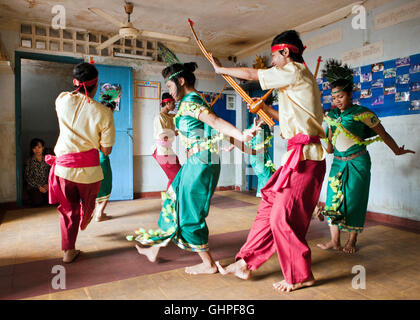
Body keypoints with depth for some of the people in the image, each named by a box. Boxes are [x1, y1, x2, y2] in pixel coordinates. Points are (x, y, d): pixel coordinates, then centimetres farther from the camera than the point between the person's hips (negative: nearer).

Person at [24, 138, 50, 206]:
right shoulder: (29, 161, 1)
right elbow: (28, 177, -2)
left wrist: (48, 184, -10)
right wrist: (39, 187, -12)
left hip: (45, 186, 2)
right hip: (34, 187, -2)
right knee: (38, 202, -26)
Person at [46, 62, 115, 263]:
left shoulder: (62, 100, -5)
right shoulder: (103, 113, -13)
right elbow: (106, 150, -9)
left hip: (63, 167, 2)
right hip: (89, 170, -1)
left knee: (68, 209, 17)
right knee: (87, 204, 27)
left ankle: (69, 251, 23)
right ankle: (83, 225, 57)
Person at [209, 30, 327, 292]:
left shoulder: (295, 71, -7)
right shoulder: (300, 78, 22)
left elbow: (252, 74, -3)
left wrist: (220, 69, 11)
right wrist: (266, 109, 25)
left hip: (304, 157, -10)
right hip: (299, 155, 10)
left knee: (282, 216, -4)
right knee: (269, 208, 8)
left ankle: (301, 276, 14)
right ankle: (246, 264, 16)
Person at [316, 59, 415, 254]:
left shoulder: (362, 113, -8)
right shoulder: (332, 115, 7)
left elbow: (382, 134, 2)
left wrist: (397, 151, 10)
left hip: (357, 163, -5)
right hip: (338, 162, 5)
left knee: (354, 200, 1)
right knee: (333, 198, 1)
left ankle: (352, 241, 16)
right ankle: (335, 241, 10)